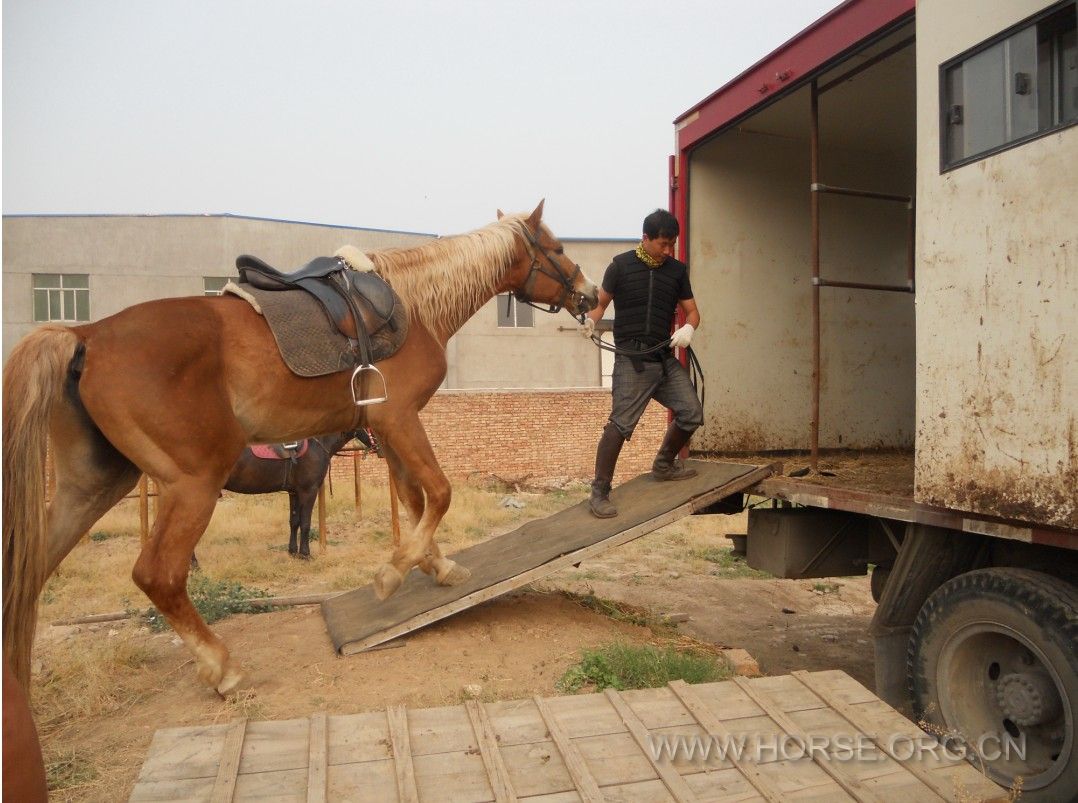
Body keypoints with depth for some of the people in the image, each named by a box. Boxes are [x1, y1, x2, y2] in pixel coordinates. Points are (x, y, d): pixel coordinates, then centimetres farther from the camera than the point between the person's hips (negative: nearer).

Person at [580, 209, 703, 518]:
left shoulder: (677, 270, 11)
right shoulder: (621, 265, 0)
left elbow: (691, 310, 13)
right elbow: (602, 302, 3)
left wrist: (688, 328, -10)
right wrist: (590, 319, -19)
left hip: (666, 358, 5)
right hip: (631, 359, -5)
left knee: (692, 414, 5)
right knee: (621, 423, -13)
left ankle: (664, 465, 30)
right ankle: (599, 493, -4)